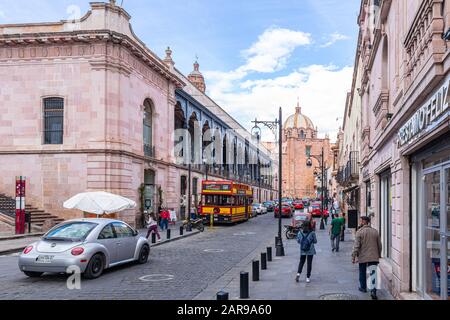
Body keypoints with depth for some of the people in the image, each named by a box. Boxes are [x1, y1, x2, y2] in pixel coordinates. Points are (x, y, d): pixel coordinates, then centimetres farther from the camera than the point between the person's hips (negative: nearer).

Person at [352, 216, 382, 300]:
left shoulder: (359, 232, -9)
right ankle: (373, 291, -15)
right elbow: (379, 245, 11)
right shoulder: (375, 232, 5)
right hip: (374, 257, 2)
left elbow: (356, 246, -13)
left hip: (362, 257, -2)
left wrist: (353, 256, -9)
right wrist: (379, 254, 24)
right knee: (373, 273, -2)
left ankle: (363, 287, 32)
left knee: (362, 273, 17)